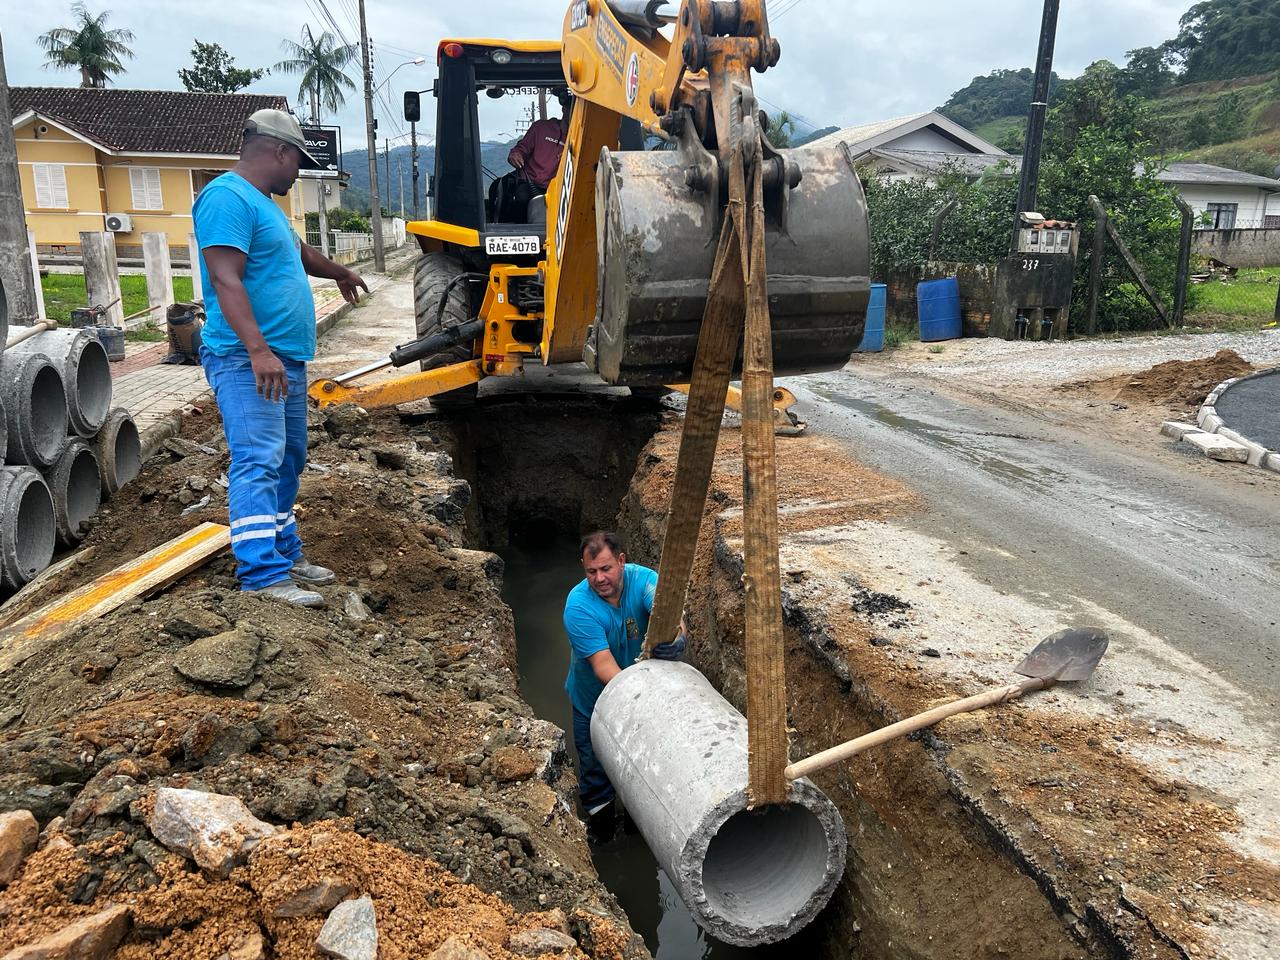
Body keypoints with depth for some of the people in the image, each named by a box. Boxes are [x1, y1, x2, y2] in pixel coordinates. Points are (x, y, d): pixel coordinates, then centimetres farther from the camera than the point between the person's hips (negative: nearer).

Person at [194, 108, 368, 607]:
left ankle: (285, 553, 22)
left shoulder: (263, 203, 21)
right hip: (248, 361, -11)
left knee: (287, 462, 13)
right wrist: (258, 350, -31)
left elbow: (299, 252, 40)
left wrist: (340, 273, 56)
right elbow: (226, 280, -22)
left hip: (285, 359, 11)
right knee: (258, 462, -15)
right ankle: (264, 575, -16)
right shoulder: (227, 198, -11)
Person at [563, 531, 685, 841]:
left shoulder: (642, 579, -25)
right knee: (595, 761, 14)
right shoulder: (578, 606, -32)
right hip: (595, 696, -2)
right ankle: (600, 813, 42)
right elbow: (602, 663, -38)